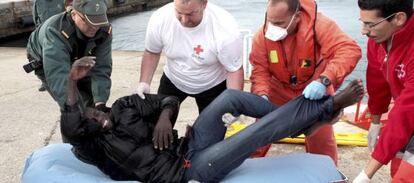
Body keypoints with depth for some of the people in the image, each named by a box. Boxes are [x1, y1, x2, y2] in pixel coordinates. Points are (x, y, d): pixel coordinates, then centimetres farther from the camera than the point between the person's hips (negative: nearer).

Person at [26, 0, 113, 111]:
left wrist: (100, 103, -44)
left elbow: (101, 69, -31)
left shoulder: (105, 31, -30)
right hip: (46, 63, -5)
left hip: (75, 60, 5)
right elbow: (58, 77, -53)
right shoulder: (54, 32, -44)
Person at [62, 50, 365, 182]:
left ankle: (299, 122, 3)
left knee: (230, 97, -12)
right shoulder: (94, 148, -4)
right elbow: (70, 128, -25)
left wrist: (164, 116, -13)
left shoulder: (123, 107, 11)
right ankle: (329, 105, -3)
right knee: (261, 130, -17)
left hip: (188, 148, 6)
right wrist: (72, 82, -26)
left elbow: (170, 101, 8)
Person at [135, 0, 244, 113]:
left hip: (212, 86, -2)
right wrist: (144, 82, -17)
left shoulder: (226, 28, -34)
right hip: (173, 80, 3)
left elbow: (234, 70, -23)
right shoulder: (160, 19, -25)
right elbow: (152, 52, -6)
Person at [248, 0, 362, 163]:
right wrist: (262, 95, -39)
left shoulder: (318, 24, -31)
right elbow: (260, 70, -18)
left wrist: (324, 80, -53)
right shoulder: (262, 35, -21)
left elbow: (350, 50, -40)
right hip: (279, 89, 2)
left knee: (321, 138, 5)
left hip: (315, 90, -1)